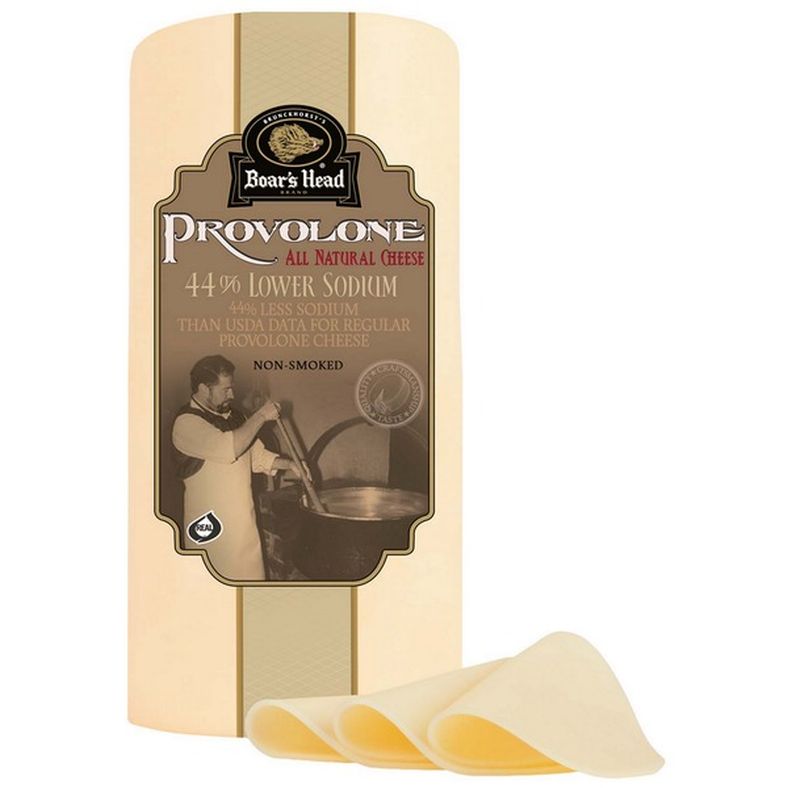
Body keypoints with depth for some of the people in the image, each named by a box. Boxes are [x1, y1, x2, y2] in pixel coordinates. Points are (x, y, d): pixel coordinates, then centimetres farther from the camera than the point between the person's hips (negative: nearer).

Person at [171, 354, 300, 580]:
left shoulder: (234, 417, 11)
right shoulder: (186, 423, -15)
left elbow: (257, 455, 20)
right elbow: (228, 448, -29)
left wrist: (288, 464, 3)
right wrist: (261, 416, -19)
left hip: (244, 521, 7)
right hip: (210, 526, -7)